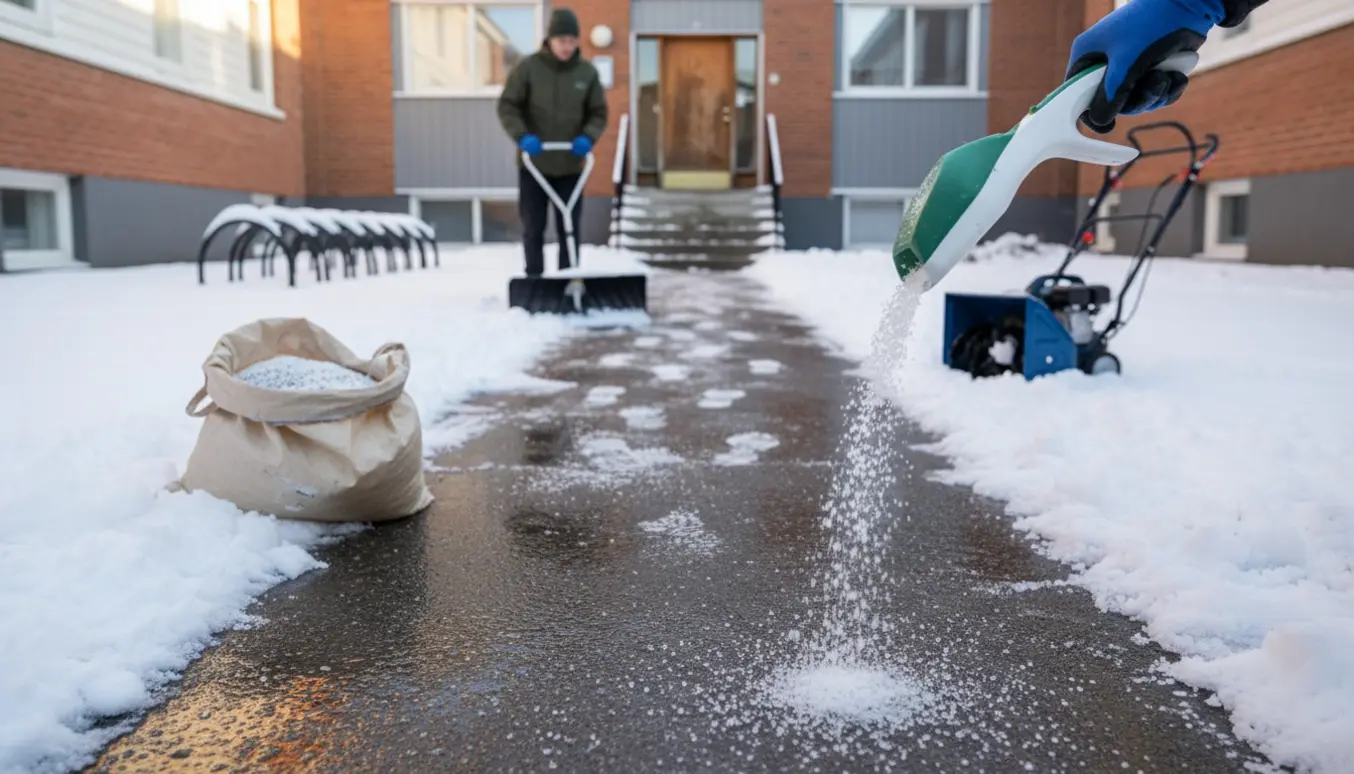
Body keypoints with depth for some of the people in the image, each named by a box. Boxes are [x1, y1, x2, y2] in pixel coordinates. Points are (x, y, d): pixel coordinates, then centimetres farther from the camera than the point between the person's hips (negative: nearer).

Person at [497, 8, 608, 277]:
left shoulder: (588, 72, -1)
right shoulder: (528, 67, -7)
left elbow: (598, 113, 5)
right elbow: (507, 106, -3)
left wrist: (588, 137, -15)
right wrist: (521, 136, -20)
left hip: (571, 165, 2)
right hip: (533, 164, -1)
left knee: (570, 229, 6)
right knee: (533, 229, 5)